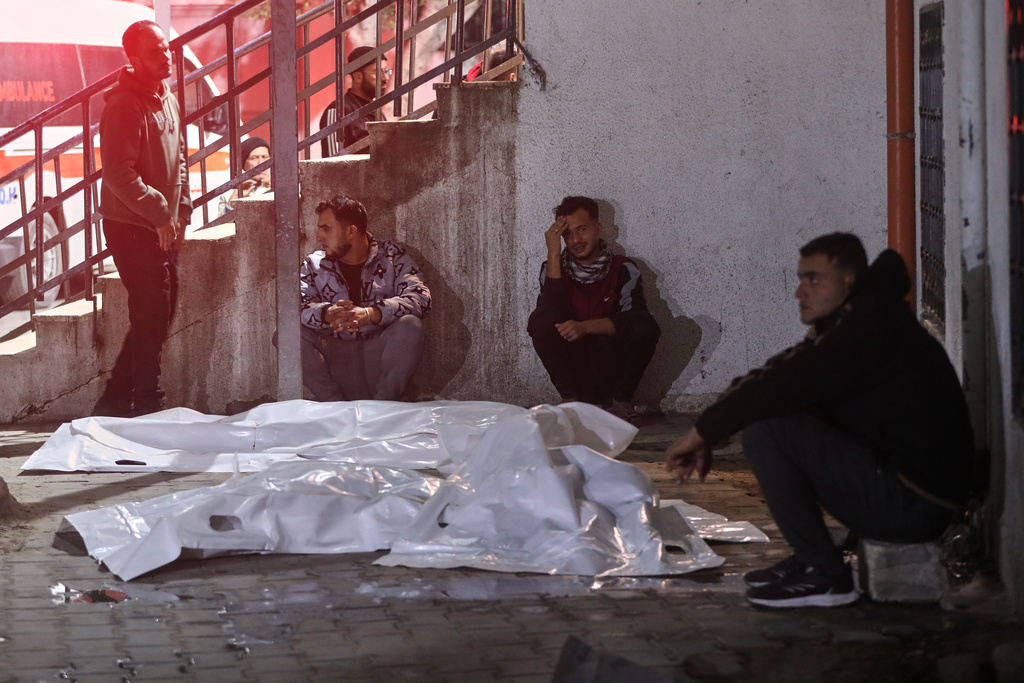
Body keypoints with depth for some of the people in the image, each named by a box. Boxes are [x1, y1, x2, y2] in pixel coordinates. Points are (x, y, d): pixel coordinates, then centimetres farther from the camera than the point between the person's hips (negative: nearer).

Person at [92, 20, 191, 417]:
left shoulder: (168, 101, 12)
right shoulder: (125, 105, -17)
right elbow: (119, 174, -22)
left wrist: (181, 212, 12)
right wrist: (160, 213, -20)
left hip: (164, 228, 9)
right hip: (132, 227, -9)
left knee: (158, 315, 13)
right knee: (151, 315, -5)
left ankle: (115, 400, 22)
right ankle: (147, 405, 5)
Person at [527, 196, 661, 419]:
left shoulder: (623, 269, -1)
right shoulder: (553, 269, 1)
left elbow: (636, 317, -16)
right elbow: (550, 311, -17)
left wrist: (585, 327, -29)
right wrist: (553, 255, -19)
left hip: (611, 368, 0)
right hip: (572, 370, 0)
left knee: (645, 326, -26)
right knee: (540, 320, -23)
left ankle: (621, 401, -5)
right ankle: (570, 399, -11)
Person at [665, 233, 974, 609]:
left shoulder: (871, 325, -18)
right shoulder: (846, 323, 14)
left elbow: (784, 384, -22)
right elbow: (776, 377, 11)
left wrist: (702, 432, -13)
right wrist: (707, 437, 1)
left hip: (912, 503, -10)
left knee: (764, 430, -18)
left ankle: (824, 575, -9)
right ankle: (811, 559, 14)